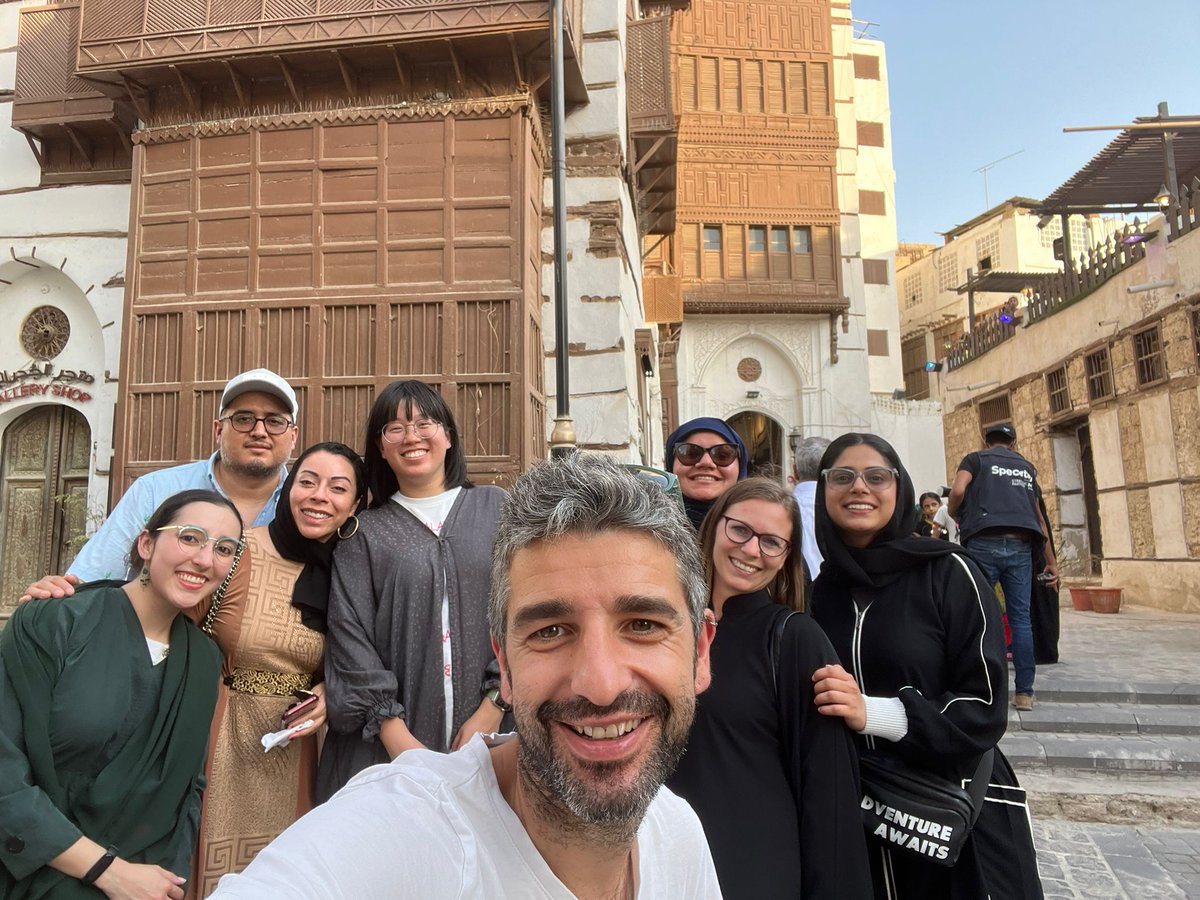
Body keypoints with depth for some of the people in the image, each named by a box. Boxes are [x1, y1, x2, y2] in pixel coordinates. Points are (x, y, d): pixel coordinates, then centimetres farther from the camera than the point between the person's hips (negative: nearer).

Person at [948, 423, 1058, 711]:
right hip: (1021, 546, 3)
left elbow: (958, 491, -9)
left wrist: (954, 515, 11)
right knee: (1020, 618, 6)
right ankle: (1024, 692, 8)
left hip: (984, 543, -3)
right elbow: (1038, 516, 26)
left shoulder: (976, 458, 11)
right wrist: (1051, 561, 30)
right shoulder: (1027, 467, 24)